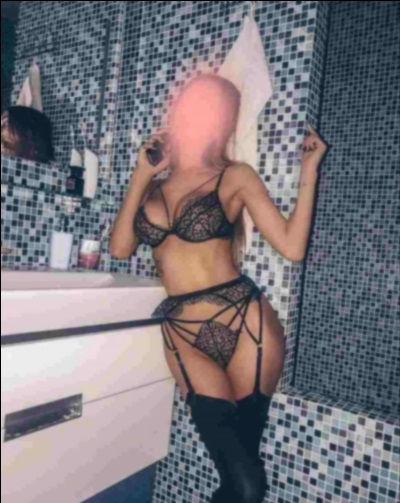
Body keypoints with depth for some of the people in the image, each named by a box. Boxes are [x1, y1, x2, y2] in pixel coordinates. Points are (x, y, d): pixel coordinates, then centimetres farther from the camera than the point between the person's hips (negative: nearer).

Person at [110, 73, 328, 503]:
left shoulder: (235, 177, 2)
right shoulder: (155, 184, 14)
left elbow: (291, 247, -5)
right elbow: (120, 248, 4)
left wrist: (308, 172, -7)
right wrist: (140, 177, 5)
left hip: (245, 323, -1)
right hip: (183, 336, 2)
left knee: (242, 461, 11)